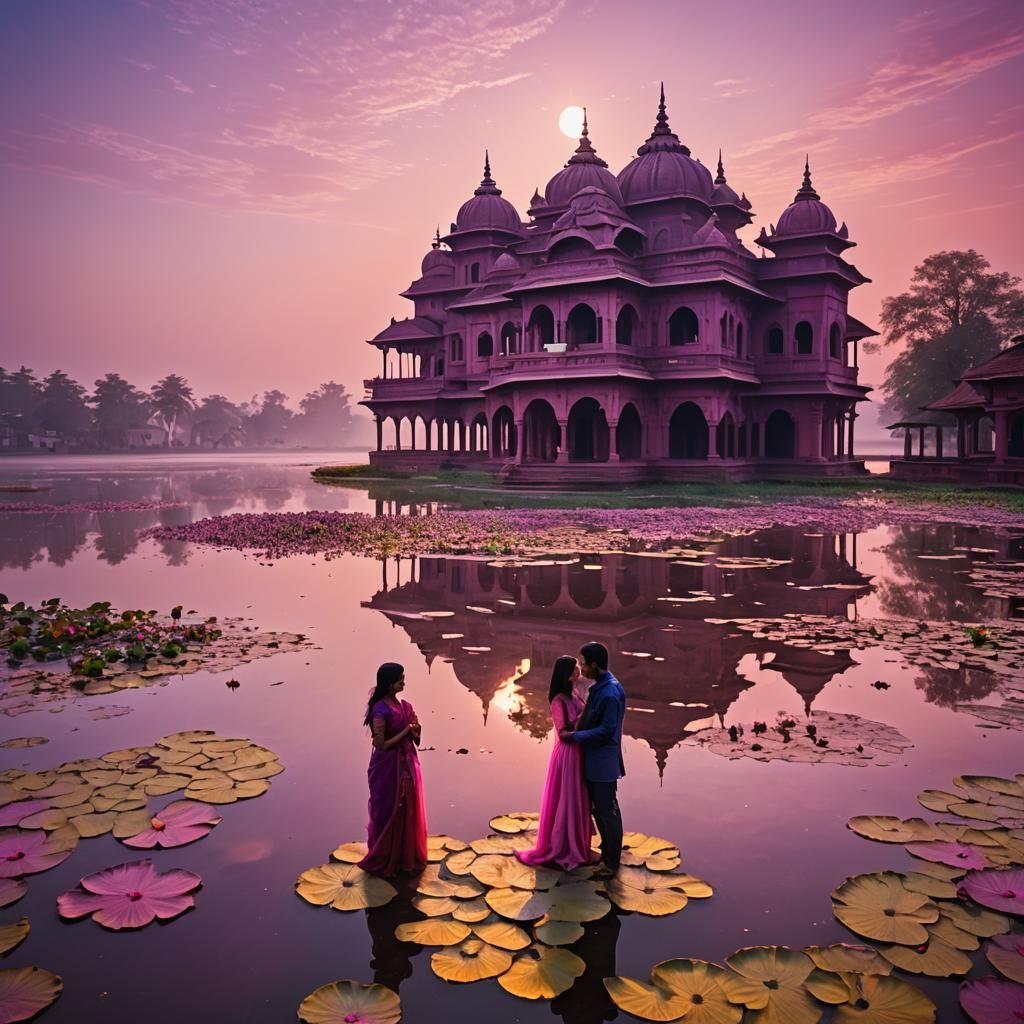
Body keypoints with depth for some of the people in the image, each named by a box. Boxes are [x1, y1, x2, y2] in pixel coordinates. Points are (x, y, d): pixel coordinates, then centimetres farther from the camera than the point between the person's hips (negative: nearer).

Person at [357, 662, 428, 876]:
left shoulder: (404, 706, 3)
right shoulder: (380, 710, -21)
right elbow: (381, 744, -20)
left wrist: (415, 730, -11)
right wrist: (405, 731, -17)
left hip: (406, 765, 7)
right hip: (388, 769, -7)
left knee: (408, 812, 16)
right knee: (389, 814, 6)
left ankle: (406, 857, 31)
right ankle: (381, 861, 24)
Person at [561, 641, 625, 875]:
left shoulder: (610, 693, -24)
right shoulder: (600, 687, 6)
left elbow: (606, 731, -24)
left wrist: (574, 736, -19)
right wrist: (579, 722, 4)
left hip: (603, 763, -10)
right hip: (593, 761, 10)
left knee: (608, 811, 4)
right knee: (597, 809, 20)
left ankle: (611, 862, 16)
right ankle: (607, 852, 34)